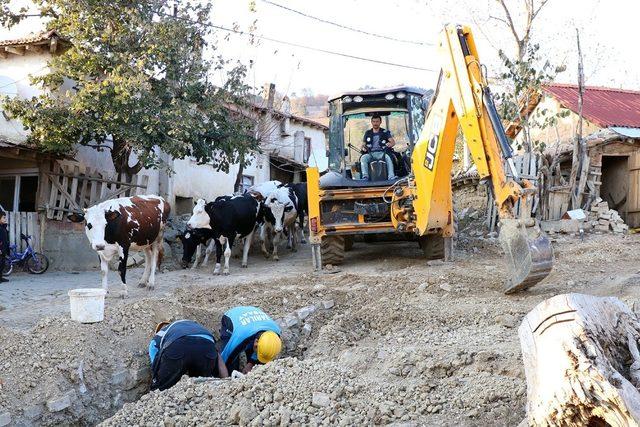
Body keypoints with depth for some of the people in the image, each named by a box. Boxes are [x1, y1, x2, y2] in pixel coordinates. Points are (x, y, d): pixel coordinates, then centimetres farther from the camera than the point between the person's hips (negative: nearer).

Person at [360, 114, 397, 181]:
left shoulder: (385, 132, 14)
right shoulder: (367, 133, 20)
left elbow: (393, 142, 3)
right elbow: (363, 144, 19)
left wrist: (390, 144, -22)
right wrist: (362, 148, -7)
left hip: (381, 153, -2)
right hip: (370, 154, 2)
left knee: (388, 157, -36)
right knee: (363, 158, -31)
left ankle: (391, 177, -45)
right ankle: (365, 177, -42)